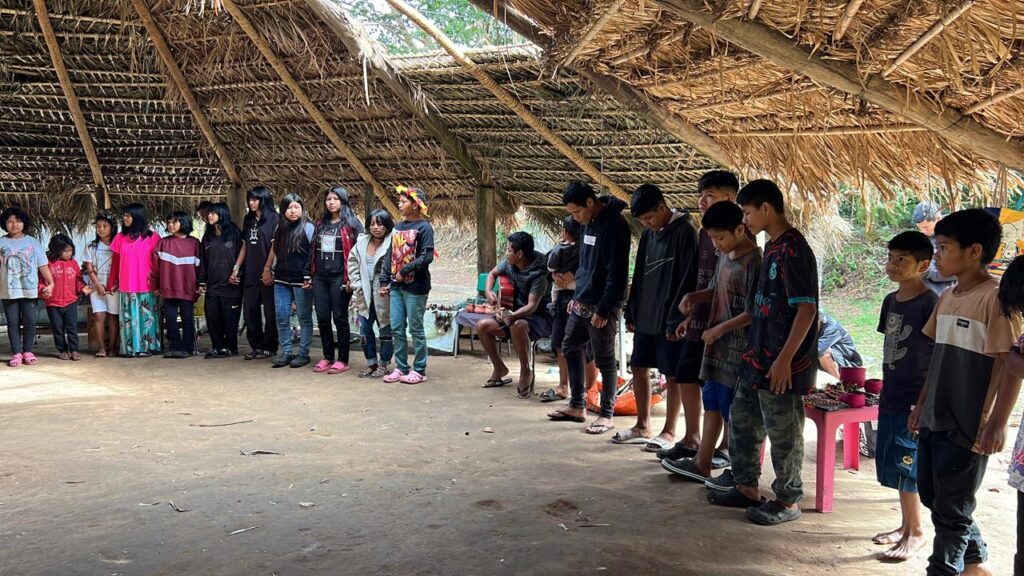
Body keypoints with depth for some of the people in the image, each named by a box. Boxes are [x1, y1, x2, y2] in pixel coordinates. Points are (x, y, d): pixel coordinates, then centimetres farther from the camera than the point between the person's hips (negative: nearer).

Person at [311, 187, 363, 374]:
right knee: (322, 318, 6)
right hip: (320, 277, 5)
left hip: (339, 278, -5)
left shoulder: (351, 224, -2)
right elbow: (314, 250, 18)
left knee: (340, 317, 0)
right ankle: (328, 357, 17)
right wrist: (311, 274, 13)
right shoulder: (321, 224, 15)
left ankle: (342, 360, 7)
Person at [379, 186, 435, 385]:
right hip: (396, 286, 7)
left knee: (415, 329, 0)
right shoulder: (398, 227, 12)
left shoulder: (423, 227, -8)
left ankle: (419, 370, 9)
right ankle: (401, 368, 18)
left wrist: (404, 272, -16)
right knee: (396, 328, 8)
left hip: (415, 287, -7)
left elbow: (427, 257, -17)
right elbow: (391, 255, 16)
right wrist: (385, 280, 10)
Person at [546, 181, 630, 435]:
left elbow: (617, 273, -21)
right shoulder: (589, 223, 10)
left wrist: (604, 309, -21)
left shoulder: (614, 225, -18)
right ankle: (577, 406, 26)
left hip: (601, 308, -9)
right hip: (582, 304, 9)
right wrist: (577, 297, 17)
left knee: (605, 360, 1)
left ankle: (607, 415, 13)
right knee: (571, 348, 14)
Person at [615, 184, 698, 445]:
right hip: (645, 316, 8)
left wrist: (676, 320, -19)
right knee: (638, 368, 12)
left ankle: (668, 431, 10)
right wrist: (631, 312, 13)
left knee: (672, 376, 0)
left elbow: (687, 279, -16)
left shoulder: (684, 232, -12)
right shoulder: (648, 233, 11)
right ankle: (643, 427, 23)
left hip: (668, 319, -8)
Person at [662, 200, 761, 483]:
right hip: (717, 343, 9)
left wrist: (720, 328, -18)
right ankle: (702, 464, 21)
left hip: (739, 347, -9)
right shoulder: (725, 257, 9)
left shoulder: (753, 263, -17)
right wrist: (693, 297, 3)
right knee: (712, 404, 13)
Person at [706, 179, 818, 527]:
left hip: (781, 364, -10)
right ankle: (746, 487, 30)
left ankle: (788, 501, 16)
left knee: (783, 432, 2)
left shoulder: (793, 249, -18)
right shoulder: (773, 247, 12)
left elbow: (807, 308, -22)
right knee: (742, 419, 17)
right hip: (758, 357, 10)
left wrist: (785, 359, -23)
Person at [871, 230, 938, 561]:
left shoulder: (930, 304, -14)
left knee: (904, 467, -2)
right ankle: (906, 526, 28)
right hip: (891, 398, 8)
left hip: (915, 401, -8)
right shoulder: (890, 301, 9)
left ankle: (916, 533, 13)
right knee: (892, 466, 14)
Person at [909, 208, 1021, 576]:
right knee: (932, 497, 19)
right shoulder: (947, 297, 9)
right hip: (935, 419, 9)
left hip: (966, 426, -8)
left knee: (951, 509, 2)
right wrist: (922, 405, 18)